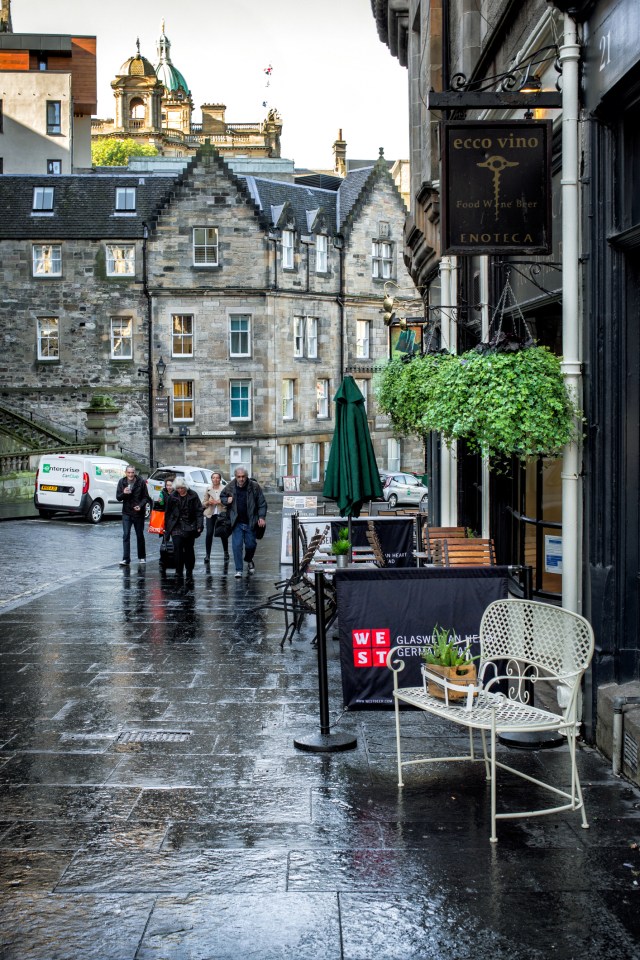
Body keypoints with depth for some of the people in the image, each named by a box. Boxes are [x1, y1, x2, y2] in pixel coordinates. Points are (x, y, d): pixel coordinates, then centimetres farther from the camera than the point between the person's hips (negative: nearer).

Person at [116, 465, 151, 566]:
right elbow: (118, 497, 1)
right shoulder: (122, 482, -1)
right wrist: (123, 493, -21)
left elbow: (145, 497, -3)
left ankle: (142, 557, 24)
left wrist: (140, 505, -20)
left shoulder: (141, 482, -8)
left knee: (140, 535, 10)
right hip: (126, 513, 1)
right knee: (126, 536, -6)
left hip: (138, 513, -1)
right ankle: (126, 559, -6)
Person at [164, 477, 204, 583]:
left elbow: (199, 511, -2)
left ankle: (189, 574, 18)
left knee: (189, 551, 7)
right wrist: (167, 528, 9)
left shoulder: (193, 495, -2)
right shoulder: (172, 496, 3)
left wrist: (199, 526, -10)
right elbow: (167, 513, 11)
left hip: (189, 527, 0)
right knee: (178, 550, -11)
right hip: (177, 527, 0)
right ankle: (179, 573, -6)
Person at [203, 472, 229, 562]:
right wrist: (208, 502, -11)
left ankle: (226, 552, 27)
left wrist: (219, 502, -18)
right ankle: (207, 555, -4)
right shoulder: (208, 489, 6)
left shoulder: (224, 489, -2)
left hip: (221, 514, -1)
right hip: (210, 514, 1)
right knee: (209, 534, -10)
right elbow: (203, 503, 10)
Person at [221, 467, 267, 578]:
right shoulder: (230, 487, -1)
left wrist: (261, 517, -11)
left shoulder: (254, 486, -6)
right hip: (237, 523, 1)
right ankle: (238, 570, 3)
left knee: (251, 544, 10)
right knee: (237, 546, -5)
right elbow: (222, 497, 18)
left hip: (250, 523, -1)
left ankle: (249, 561, 41)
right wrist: (226, 500, -5)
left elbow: (262, 503, -2)